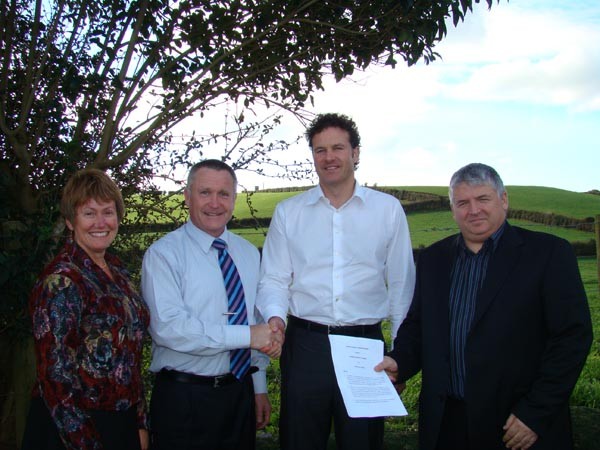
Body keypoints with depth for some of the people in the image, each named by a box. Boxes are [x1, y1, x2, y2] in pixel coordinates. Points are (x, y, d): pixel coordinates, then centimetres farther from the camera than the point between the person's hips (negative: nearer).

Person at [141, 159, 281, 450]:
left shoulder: (249, 253, 9)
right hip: (184, 400, -5)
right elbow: (168, 328, -21)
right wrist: (247, 335, -21)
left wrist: (259, 388, 12)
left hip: (241, 392, 5)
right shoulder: (163, 254, -10)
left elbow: (257, 322, 11)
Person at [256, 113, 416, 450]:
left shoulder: (388, 209, 3)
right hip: (305, 344, 1)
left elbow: (401, 283, 4)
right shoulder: (287, 212, 5)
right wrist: (275, 316, -14)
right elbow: (274, 279, 6)